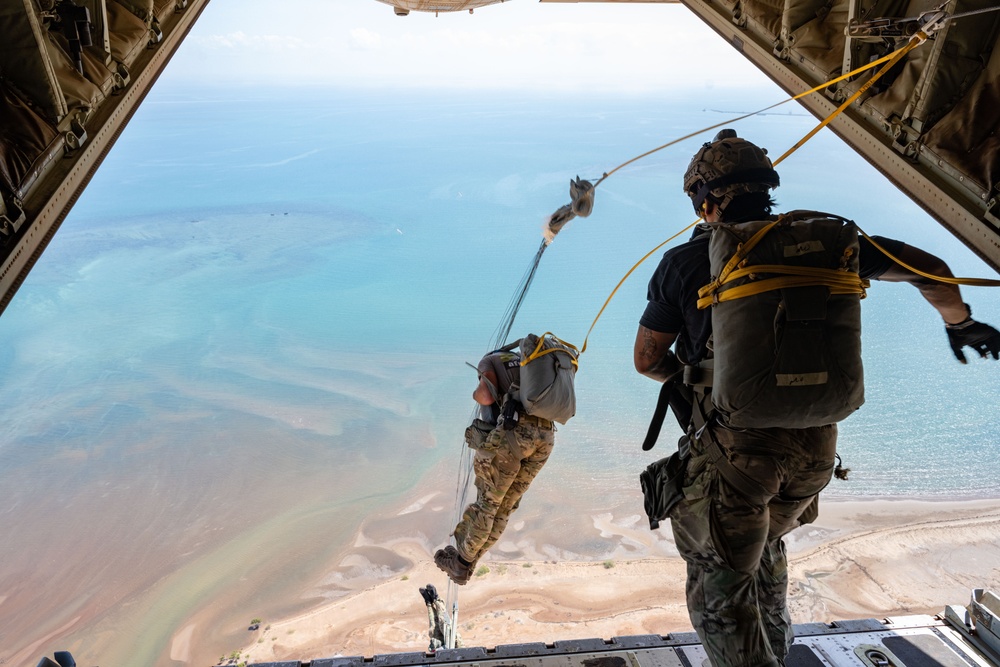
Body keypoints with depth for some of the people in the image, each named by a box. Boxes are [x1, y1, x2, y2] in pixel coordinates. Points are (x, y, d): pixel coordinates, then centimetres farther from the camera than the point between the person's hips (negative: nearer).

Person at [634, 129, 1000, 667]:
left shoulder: (685, 262, -8)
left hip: (731, 447, -5)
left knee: (720, 591, 11)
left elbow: (646, 359, 0)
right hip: (815, 446, 6)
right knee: (764, 546, 31)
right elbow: (929, 268, 13)